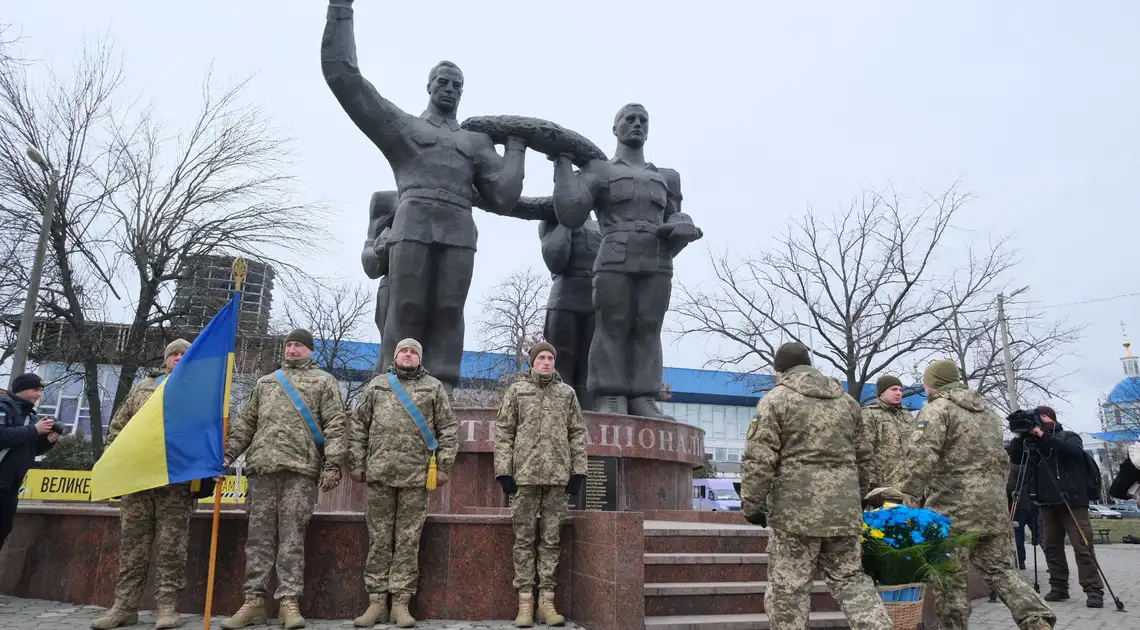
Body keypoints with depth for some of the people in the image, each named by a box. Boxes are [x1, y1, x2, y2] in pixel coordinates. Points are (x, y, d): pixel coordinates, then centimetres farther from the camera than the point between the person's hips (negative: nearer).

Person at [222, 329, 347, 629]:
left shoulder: (324, 381, 9)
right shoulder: (265, 382, 23)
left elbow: (335, 425, 0)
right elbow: (246, 422, 22)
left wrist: (333, 463, -11)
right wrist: (228, 453, 9)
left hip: (301, 468, -4)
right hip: (262, 466, 4)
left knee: (292, 537, -3)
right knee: (259, 535, 4)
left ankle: (289, 601, 1)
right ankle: (254, 600, 10)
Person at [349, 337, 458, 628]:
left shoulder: (434, 387, 9)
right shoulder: (377, 384, 13)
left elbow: (448, 429, 6)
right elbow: (359, 426, 12)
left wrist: (443, 466, -1)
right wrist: (356, 462, 4)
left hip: (416, 474, -1)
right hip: (379, 472, 1)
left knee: (408, 541, 2)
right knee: (378, 539, 5)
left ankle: (401, 602, 9)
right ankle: (377, 601, 13)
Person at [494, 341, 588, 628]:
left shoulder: (567, 393, 11)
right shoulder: (516, 390, 7)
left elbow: (577, 433, 11)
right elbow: (503, 432, 3)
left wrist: (578, 471, 3)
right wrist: (503, 470, -5)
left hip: (558, 475, 2)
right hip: (525, 474, -1)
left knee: (551, 539, 5)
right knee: (524, 539, 2)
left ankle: (546, 601, 11)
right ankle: (525, 601, 8)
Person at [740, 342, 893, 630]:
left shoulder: (775, 399, -2)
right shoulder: (847, 401, 17)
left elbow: (760, 459, -10)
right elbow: (863, 457, 22)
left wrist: (751, 504, -4)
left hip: (796, 509, -6)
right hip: (844, 509, 6)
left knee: (788, 587, 3)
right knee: (850, 579, 17)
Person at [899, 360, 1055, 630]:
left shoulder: (937, 408, -6)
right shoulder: (987, 409, 21)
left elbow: (921, 455, -20)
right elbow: (1001, 459, 26)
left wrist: (908, 496, -19)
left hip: (954, 508, -8)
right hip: (994, 506, 8)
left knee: (950, 578, 1)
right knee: (1000, 569, 14)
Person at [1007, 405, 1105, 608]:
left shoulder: (1068, 436, 3)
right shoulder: (1032, 442, 14)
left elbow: (1074, 450, -18)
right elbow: (1014, 458, 7)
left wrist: (1044, 436, -23)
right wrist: (1018, 437, -7)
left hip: (1072, 501, -5)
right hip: (1047, 503, 5)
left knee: (1082, 547, -7)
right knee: (1051, 547, 4)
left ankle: (1094, 591, -4)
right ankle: (1058, 587, 11)